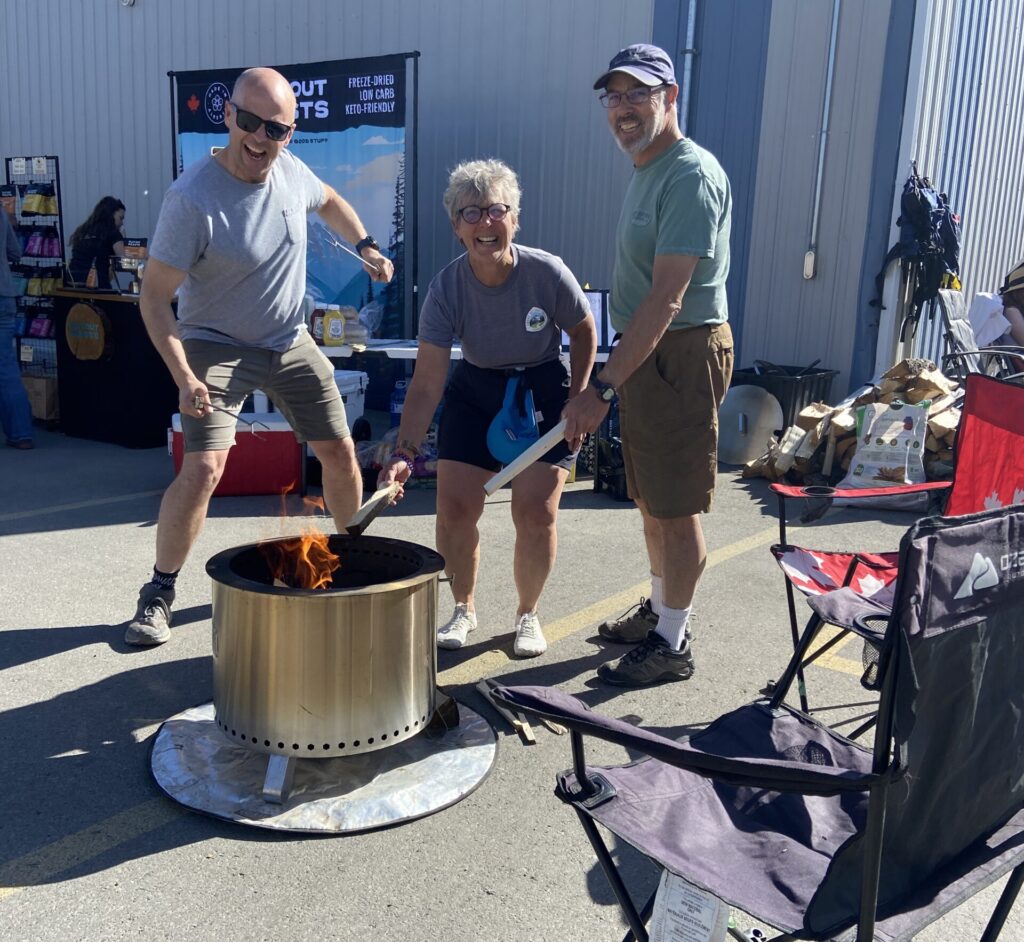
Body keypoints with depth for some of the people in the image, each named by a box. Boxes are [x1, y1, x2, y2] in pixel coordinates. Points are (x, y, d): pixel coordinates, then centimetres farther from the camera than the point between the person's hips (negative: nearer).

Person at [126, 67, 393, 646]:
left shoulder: (291, 171, -7)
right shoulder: (192, 198, -25)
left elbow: (329, 201, 19)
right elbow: (155, 296, -21)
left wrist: (366, 248, 9)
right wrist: (184, 376, -30)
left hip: (292, 344, 6)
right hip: (217, 345, -5)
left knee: (340, 452, 8)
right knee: (204, 469, -18)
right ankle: (159, 593, 3)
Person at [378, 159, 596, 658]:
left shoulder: (547, 273, -22)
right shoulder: (446, 288, -20)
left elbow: (584, 334, -3)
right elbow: (427, 383, -23)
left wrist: (576, 401, -8)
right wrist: (405, 453, -33)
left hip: (544, 391, -1)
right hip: (476, 391, 2)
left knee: (536, 513, -11)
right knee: (454, 509, -5)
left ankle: (527, 614, 17)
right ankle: (463, 608, 22)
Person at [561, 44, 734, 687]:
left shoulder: (691, 175, -17)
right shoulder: (647, 171, 15)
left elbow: (666, 300, -23)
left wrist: (603, 388, -24)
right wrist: (616, 381, 15)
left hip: (682, 355, -10)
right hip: (647, 354, 10)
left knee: (677, 508, 0)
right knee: (652, 499, 19)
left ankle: (672, 645, 14)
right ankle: (659, 611, 36)